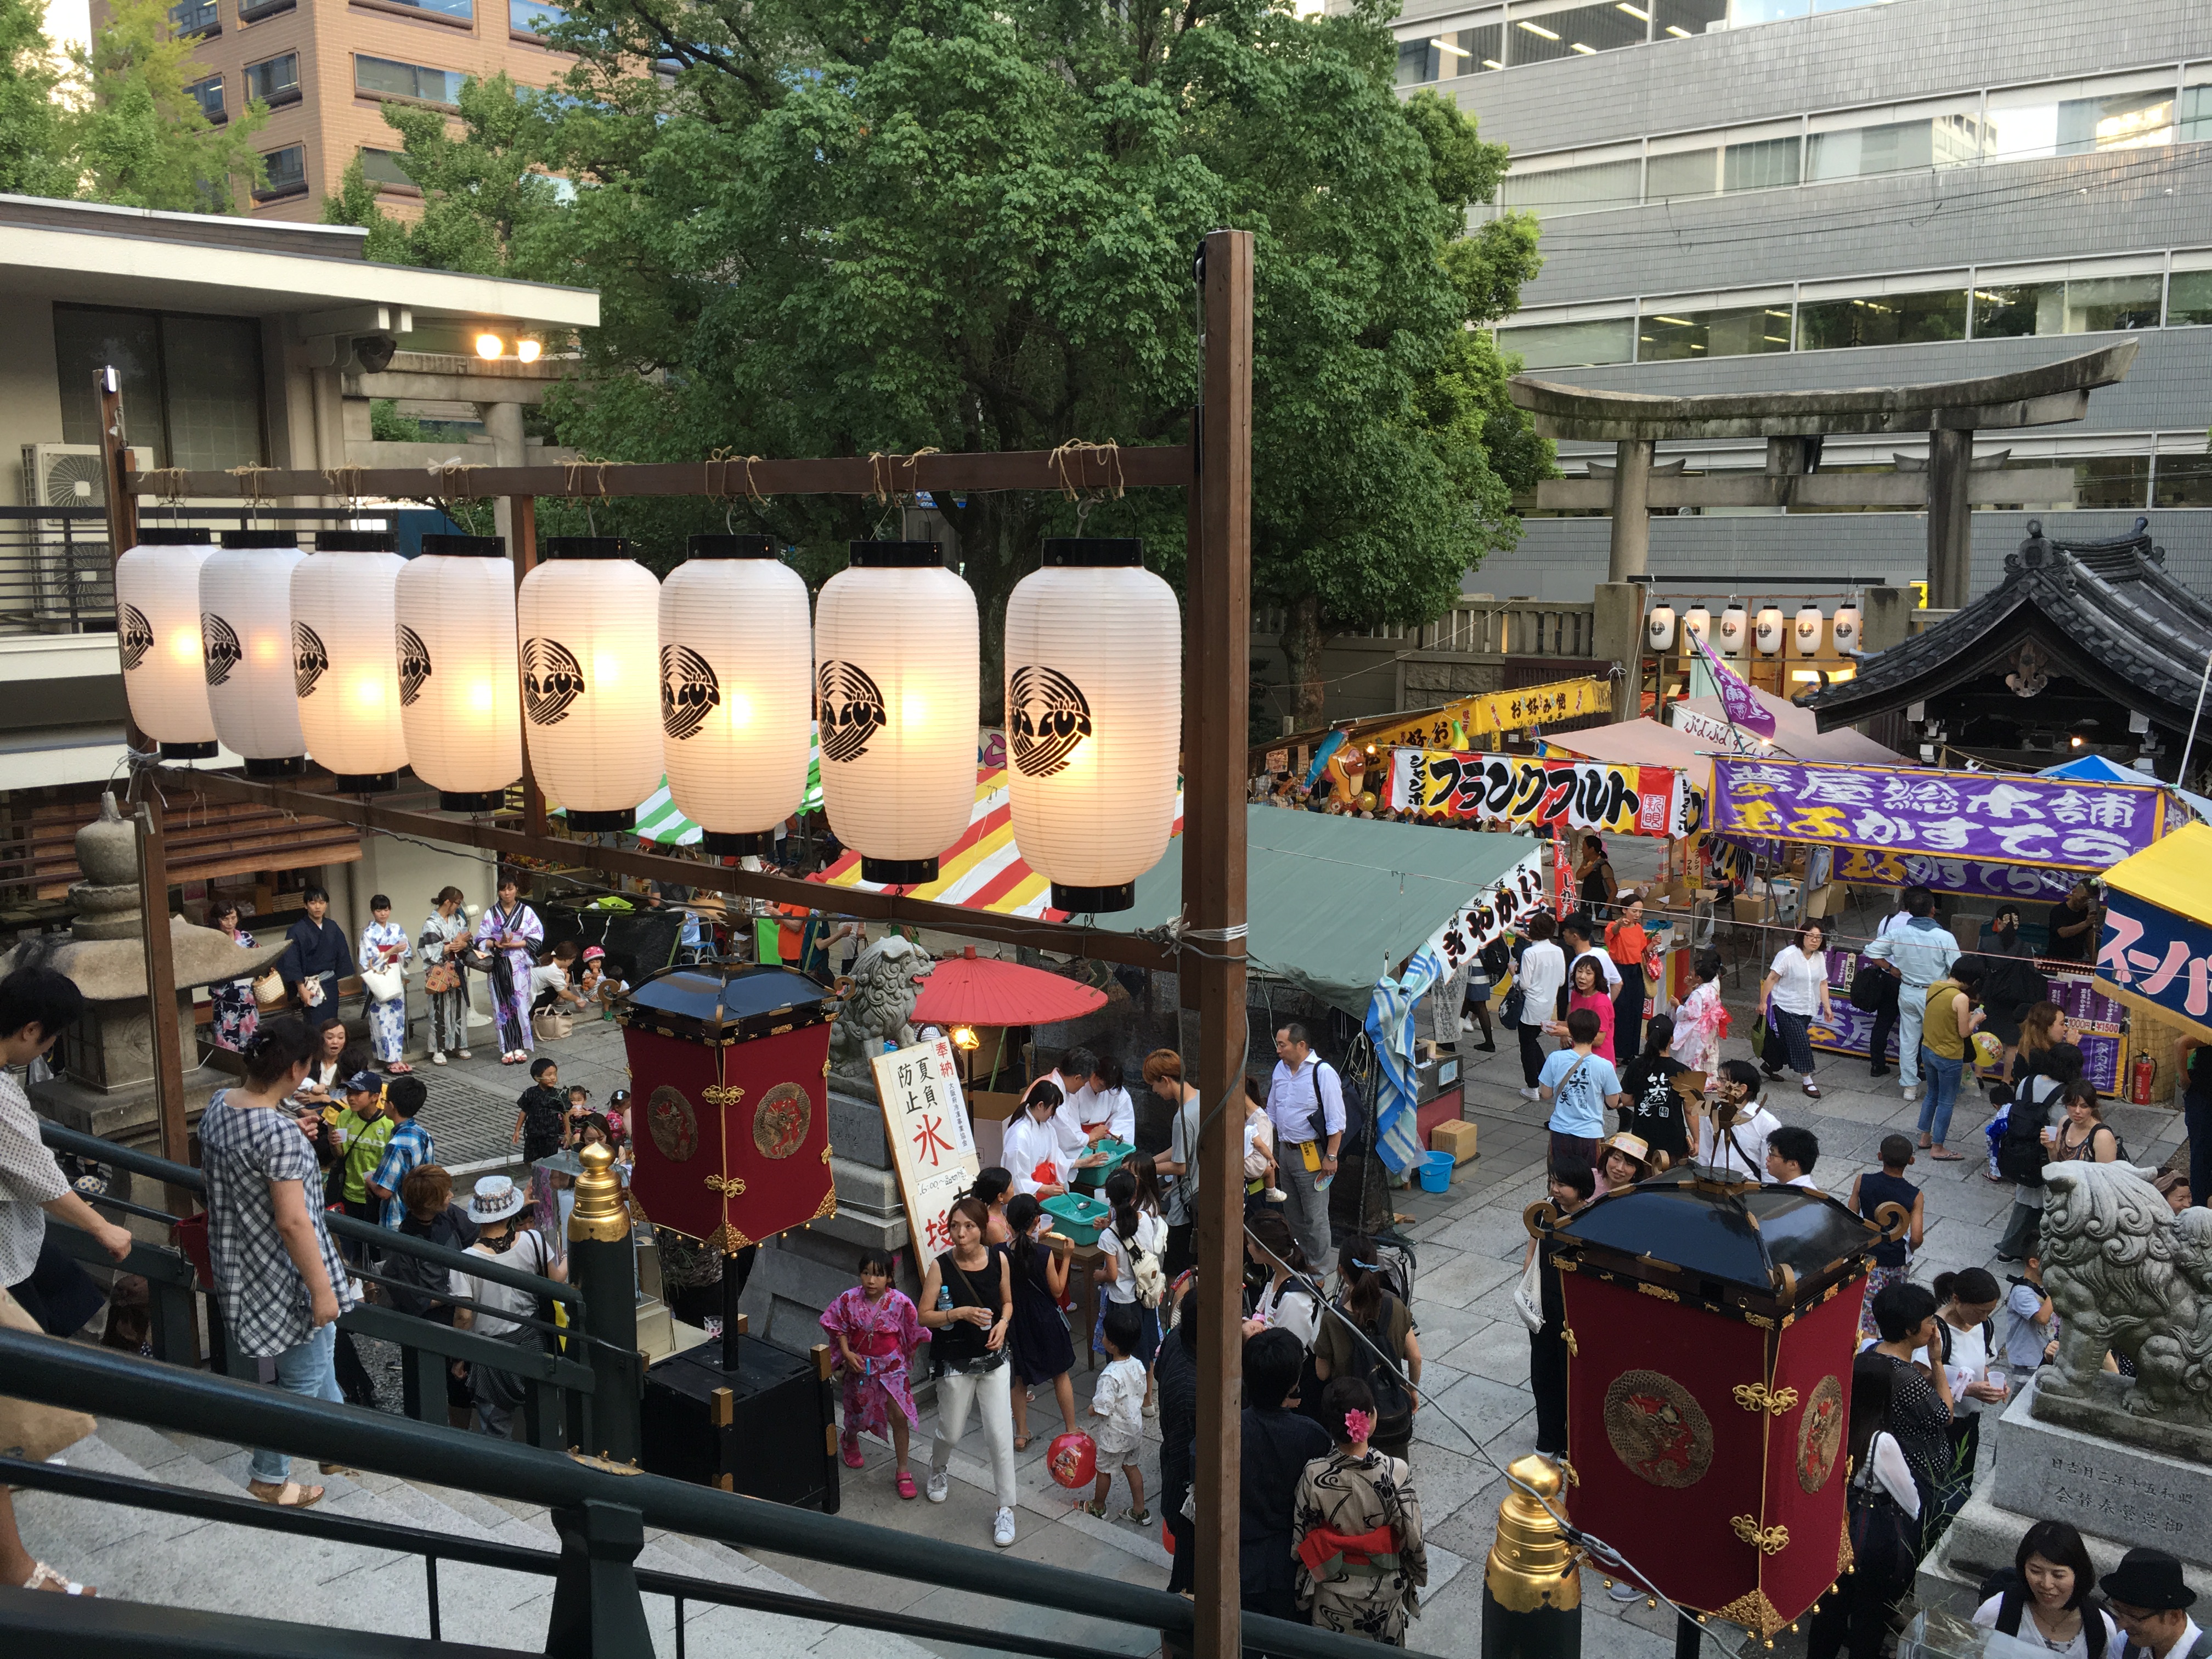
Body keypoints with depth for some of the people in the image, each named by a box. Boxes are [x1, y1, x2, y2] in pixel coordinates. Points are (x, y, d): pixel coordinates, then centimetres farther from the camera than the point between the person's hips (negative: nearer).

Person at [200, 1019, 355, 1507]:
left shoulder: (219, 1103, -3)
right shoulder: (280, 1132, -30)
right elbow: (292, 1222, -27)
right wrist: (322, 1289, -19)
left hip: (238, 1260, 10)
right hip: (281, 1275, -9)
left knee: (321, 1345, 28)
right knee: (304, 1376, 11)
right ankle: (270, 1477, 25)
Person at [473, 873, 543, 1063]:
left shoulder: (526, 912, 3)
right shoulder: (491, 914, 7)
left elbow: (535, 939, -3)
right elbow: (481, 940, 5)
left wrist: (513, 944, -14)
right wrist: (497, 944, -14)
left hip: (519, 965, -1)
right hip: (498, 965, 1)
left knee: (520, 1004, -3)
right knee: (502, 1006, 0)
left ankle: (520, 1048, 5)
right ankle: (507, 1050, 5)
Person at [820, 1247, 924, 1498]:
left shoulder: (899, 1302, -18)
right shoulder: (849, 1299, -14)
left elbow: (913, 1334, -5)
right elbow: (838, 1327, 0)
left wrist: (907, 1359, 0)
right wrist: (846, 1353, -11)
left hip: (891, 1366, -1)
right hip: (859, 1365, 1)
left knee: (899, 1416, -7)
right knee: (857, 1413, 17)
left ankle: (903, 1472, 7)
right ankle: (849, 1439, 55)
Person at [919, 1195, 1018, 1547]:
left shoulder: (999, 1260, -8)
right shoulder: (941, 1266, -16)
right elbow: (924, 1316, -12)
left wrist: (1002, 1324, -13)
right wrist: (960, 1313, -26)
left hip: (993, 1359, 1)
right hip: (955, 1363, -1)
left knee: (1000, 1436, -1)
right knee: (951, 1433, 15)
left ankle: (1006, 1509, 13)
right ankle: (938, 1470, 50)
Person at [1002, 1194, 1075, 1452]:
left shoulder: (1004, 1254, -15)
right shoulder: (1045, 1255, -22)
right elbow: (1058, 1291, -11)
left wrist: (1035, 1241, 10)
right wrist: (1066, 1258, -7)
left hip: (1017, 1322, 2)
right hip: (1046, 1321, -2)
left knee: (1019, 1378, 19)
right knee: (1060, 1375, 18)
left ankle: (1021, 1434, 25)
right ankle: (1071, 1430, 28)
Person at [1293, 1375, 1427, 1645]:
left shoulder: (1314, 1475, -24)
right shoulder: (1395, 1471, -27)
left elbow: (1303, 1539, -12)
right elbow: (1412, 1536, -16)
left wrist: (1304, 1591, 7)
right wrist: (1415, 1574, 5)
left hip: (1333, 1594, 0)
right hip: (1384, 1592, 0)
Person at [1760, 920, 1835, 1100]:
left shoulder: (1820, 957, 5)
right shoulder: (1788, 955, -16)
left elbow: (1822, 983, 10)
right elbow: (1772, 978, -14)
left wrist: (1827, 1006, 5)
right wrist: (1763, 1002, -14)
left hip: (1807, 1009, 6)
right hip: (1787, 1007, -6)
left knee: (1789, 1041, 13)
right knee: (1801, 1042, -10)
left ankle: (1773, 1067, 34)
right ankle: (1808, 1082, -4)